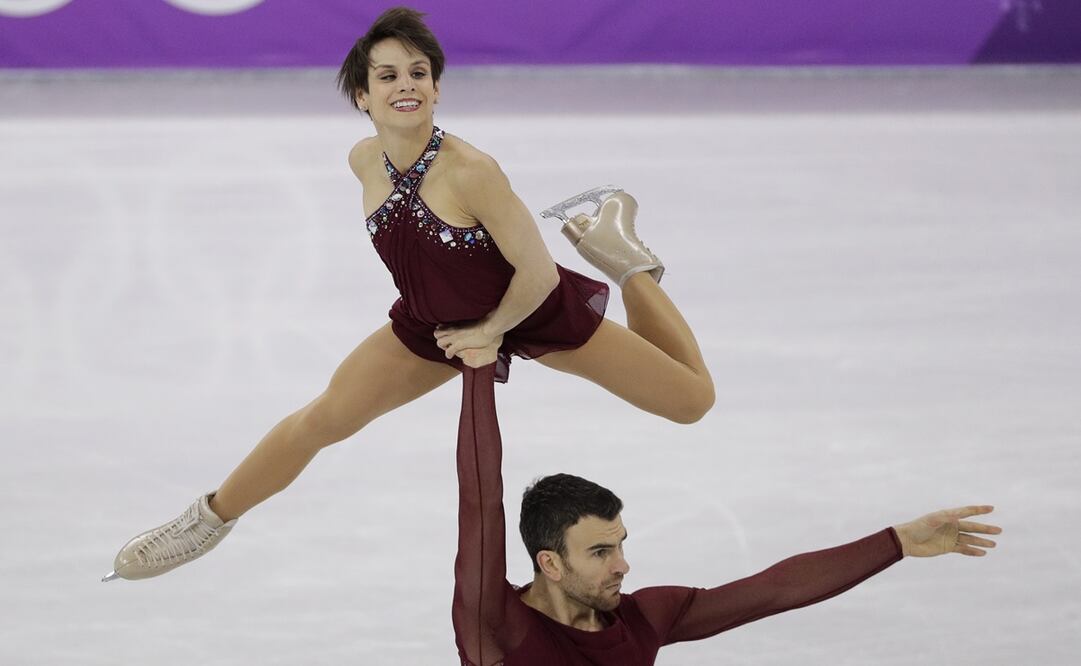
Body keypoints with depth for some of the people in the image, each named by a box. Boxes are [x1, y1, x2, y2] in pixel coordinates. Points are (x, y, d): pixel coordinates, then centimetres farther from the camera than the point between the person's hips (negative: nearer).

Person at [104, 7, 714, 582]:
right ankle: (211, 520, 18)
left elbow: (538, 272, -28)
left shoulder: (470, 171, -36)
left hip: (535, 312, -4)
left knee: (693, 400, 1)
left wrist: (490, 328, -13)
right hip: (435, 323, 4)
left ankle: (616, 251, 21)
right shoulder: (365, 161, -16)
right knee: (324, 419, -3)